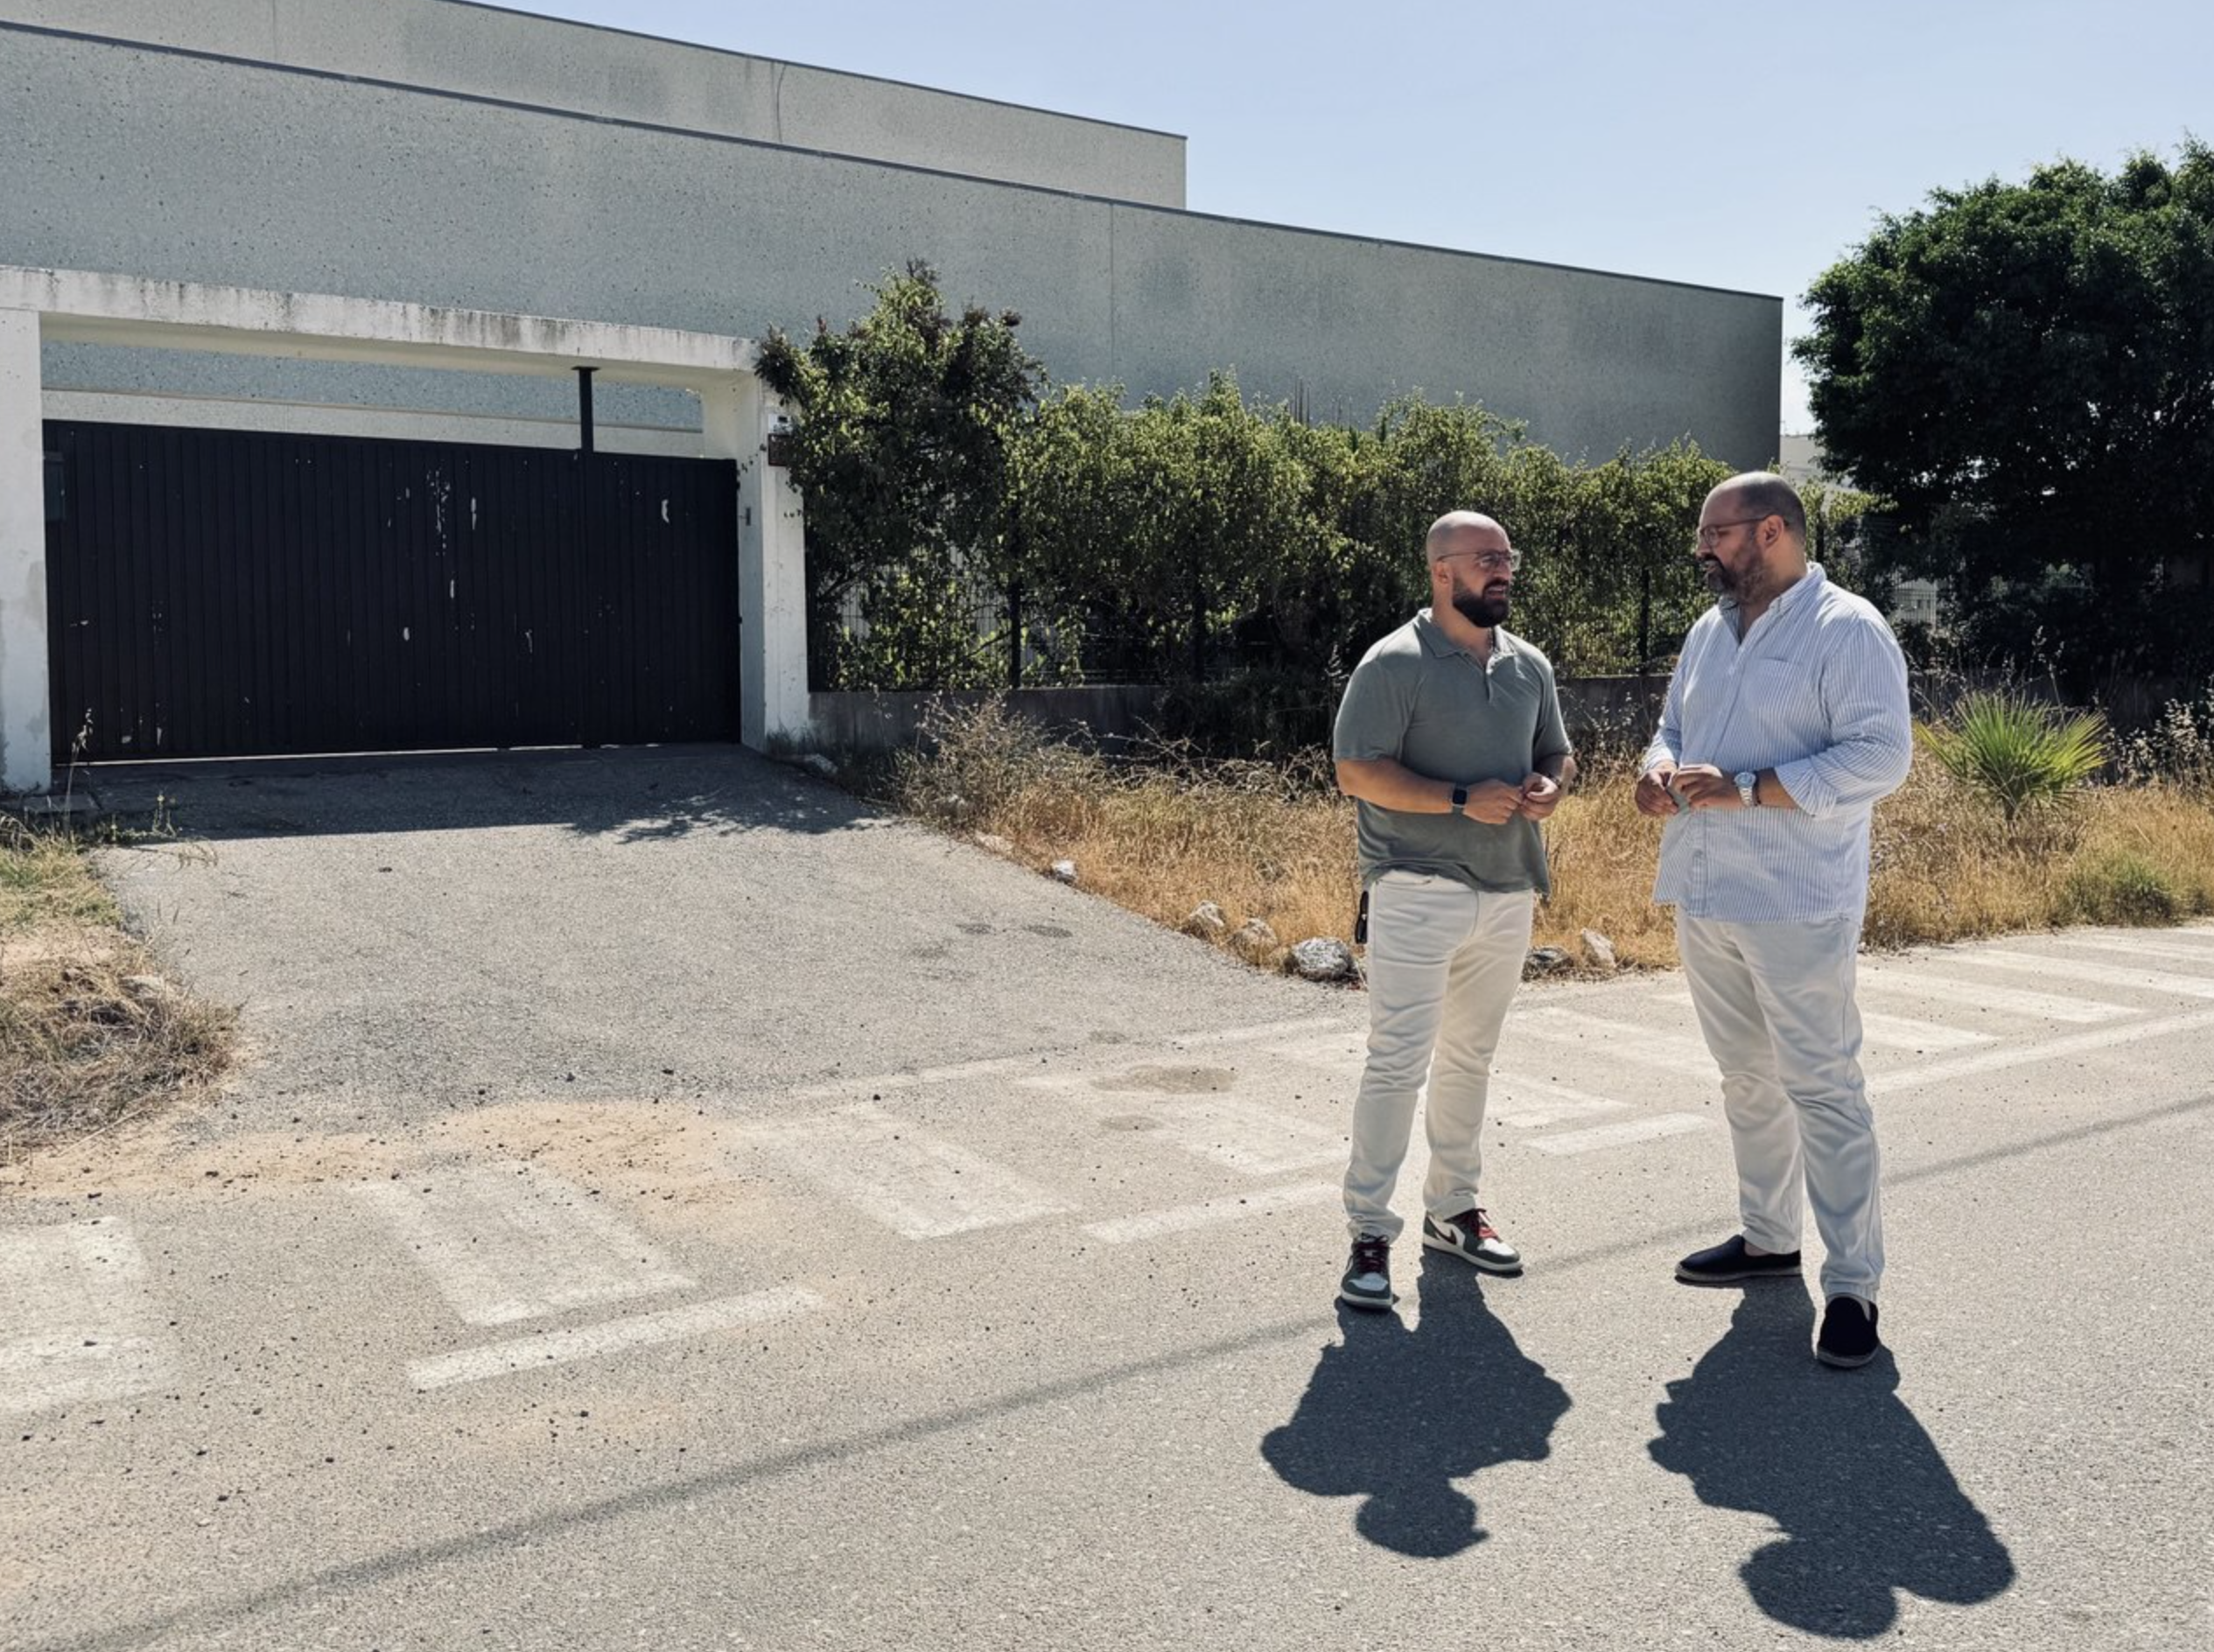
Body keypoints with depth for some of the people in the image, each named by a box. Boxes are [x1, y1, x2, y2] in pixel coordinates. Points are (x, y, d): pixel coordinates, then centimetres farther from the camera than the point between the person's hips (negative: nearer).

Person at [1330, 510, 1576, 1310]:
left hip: (1507, 892, 7)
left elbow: (1557, 752, 21)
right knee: (1397, 1062, -8)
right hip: (1418, 891, -7)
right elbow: (1356, 770, -14)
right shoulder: (1395, 664, -9)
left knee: (1470, 1059, 15)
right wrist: (1463, 799, -21)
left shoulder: (1530, 666, 11)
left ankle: (1452, 1207, 28)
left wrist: (1549, 786, -3)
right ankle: (1369, 1232, -1)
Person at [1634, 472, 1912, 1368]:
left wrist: (1748, 789, -23)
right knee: (1746, 1078, 16)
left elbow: (1882, 754, -18)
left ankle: (1852, 1283, 5)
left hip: (1796, 905, -7)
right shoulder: (1709, 630, 14)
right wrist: (1660, 769, -3)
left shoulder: (1847, 629, -10)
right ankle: (1768, 1237, 31)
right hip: (1705, 896, 7)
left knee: (1820, 1087, -3)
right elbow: (1673, 726, 22)